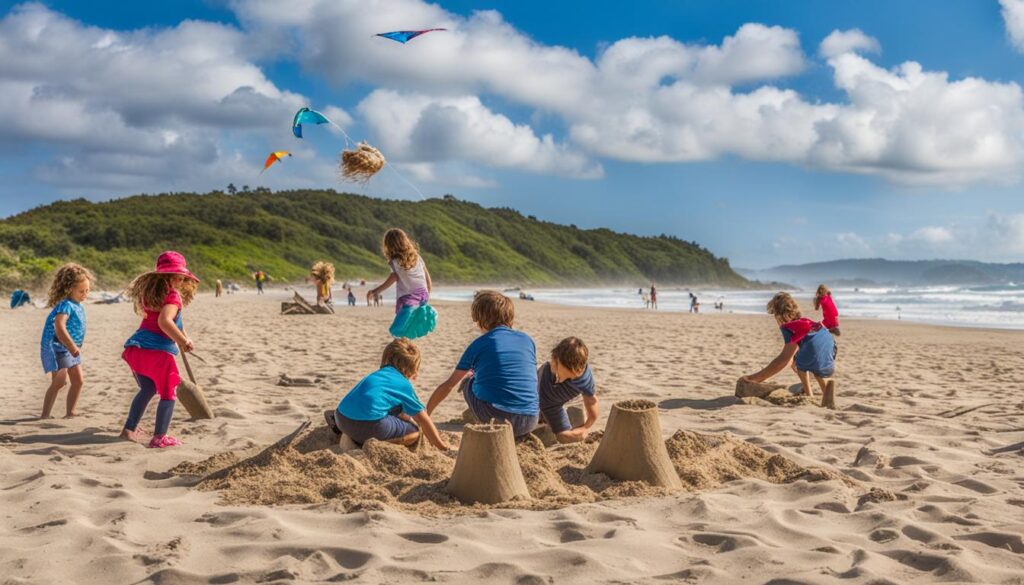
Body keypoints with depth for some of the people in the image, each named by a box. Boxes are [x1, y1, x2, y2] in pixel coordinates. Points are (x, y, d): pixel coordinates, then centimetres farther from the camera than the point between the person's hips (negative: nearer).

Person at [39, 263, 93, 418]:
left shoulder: (78, 306, 6)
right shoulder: (65, 306, -22)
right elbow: (59, 327, -36)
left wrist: (75, 347, 15)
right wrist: (72, 346, -38)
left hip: (71, 349, 9)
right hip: (57, 347, -9)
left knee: (78, 381, 10)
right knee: (60, 381, -12)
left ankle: (70, 412, 20)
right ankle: (45, 415, -5)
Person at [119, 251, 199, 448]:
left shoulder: (150, 292, 15)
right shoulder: (173, 296, -12)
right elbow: (164, 321, -28)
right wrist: (184, 341, -25)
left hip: (137, 347, 8)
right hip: (159, 351, -8)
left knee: (147, 389, 25)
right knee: (168, 394, 5)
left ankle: (129, 429, 25)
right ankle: (159, 437, 1)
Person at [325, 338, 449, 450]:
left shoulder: (377, 374, 27)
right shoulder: (404, 385, 8)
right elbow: (424, 420, 14)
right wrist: (441, 445, 24)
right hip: (370, 423, -7)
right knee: (415, 431, 11)